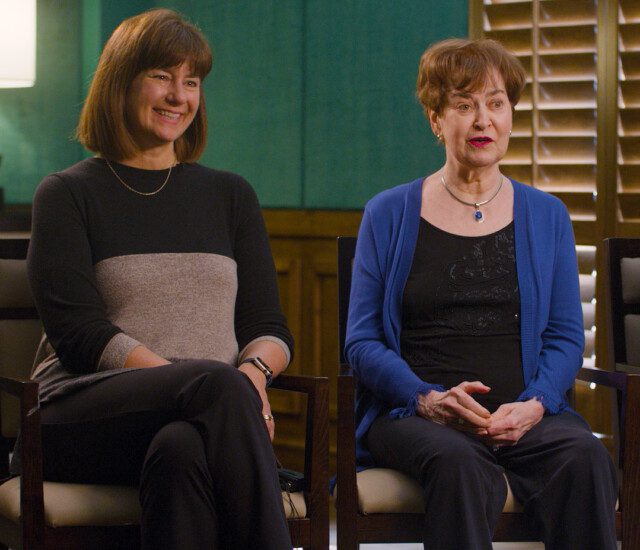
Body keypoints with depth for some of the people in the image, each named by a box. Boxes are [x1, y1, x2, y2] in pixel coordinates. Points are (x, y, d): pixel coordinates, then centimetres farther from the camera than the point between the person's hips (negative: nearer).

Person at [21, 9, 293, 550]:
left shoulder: (230, 195, 22)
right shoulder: (68, 194, 10)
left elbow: (270, 326, 16)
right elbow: (79, 333, -3)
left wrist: (255, 371, -11)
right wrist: (206, 385, -17)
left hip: (204, 424, 2)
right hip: (83, 417, -2)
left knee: (181, 449, -37)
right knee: (217, 387, -34)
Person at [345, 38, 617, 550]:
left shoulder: (547, 216, 15)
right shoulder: (389, 214, 10)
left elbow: (566, 338, 11)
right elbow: (363, 340, 5)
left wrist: (534, 405, -10)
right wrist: (427, 399, -13)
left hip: (524, 415, 2)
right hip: (412, 414, -2)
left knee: (584, 458, -33)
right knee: (460, 465, -37)